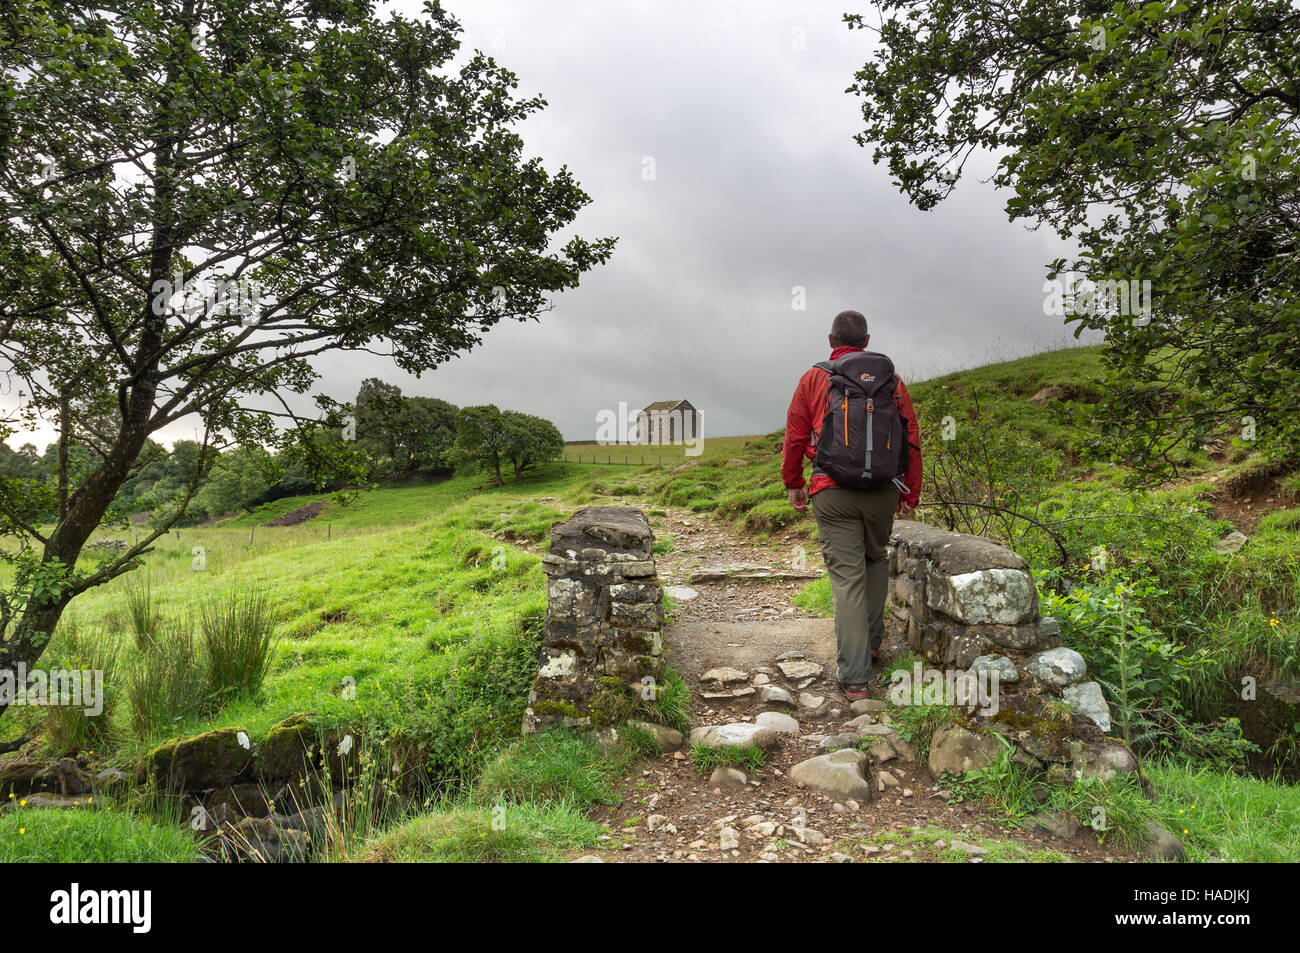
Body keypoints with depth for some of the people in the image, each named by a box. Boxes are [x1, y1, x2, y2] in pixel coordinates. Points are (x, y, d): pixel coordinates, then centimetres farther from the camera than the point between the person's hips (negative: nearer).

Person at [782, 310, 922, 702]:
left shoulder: (814, 379, 2)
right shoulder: (893, 380, 7)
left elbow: (795, 437, 4)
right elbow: (912, 441, 7)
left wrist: (793, 484, 16)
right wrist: (911, 494, 16)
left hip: (833, 493, -2)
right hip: (883, 492, 2)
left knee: (847, 577, -2)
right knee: (876, 560, 26)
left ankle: (855, 679, -3)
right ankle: (872, 640, 33)